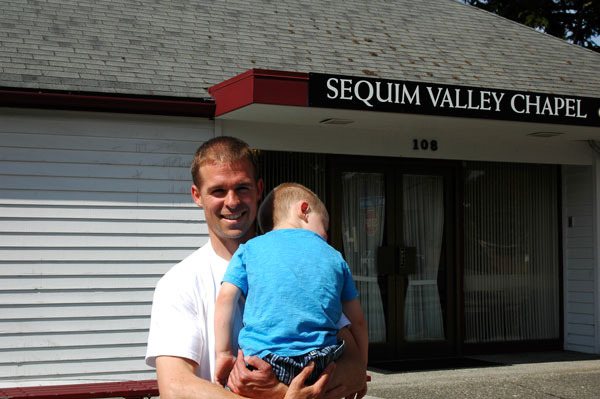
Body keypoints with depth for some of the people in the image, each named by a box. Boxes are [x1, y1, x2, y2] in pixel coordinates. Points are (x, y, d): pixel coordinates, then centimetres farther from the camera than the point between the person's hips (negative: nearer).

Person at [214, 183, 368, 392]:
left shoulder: (250, 249, 12)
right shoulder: (334, 257, 18)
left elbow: (226, 298, 0)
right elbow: (357, 321, 20)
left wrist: (224, 354, 3)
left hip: (261, 361, -2)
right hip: (320, 368, 2)